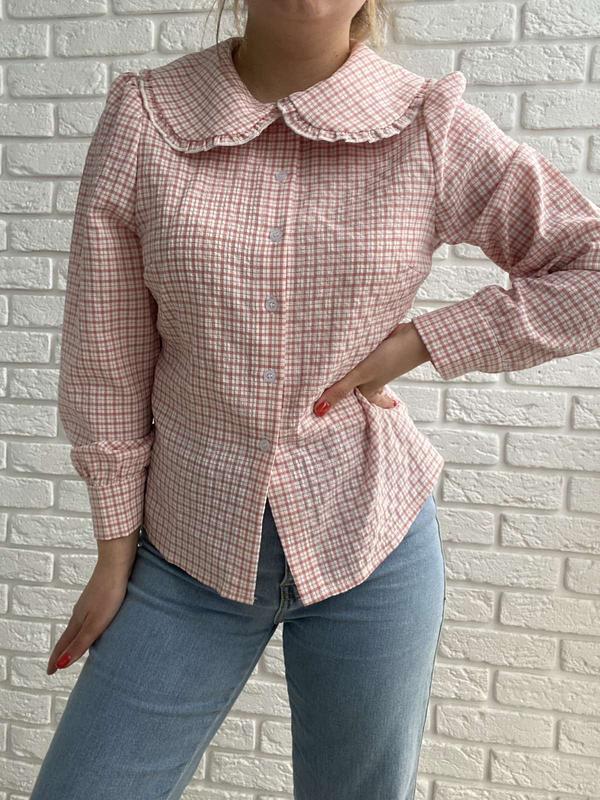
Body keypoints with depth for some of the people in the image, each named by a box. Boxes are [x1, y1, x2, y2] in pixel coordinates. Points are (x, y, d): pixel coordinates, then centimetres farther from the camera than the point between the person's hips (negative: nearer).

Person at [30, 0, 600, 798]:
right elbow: (106, 356, -2)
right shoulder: (142, 116, -6)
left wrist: (416, 342, -12)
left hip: (371, 543, 0)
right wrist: (117, 549, 3)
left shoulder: (431, 129, -7)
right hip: (192, 548, 1)